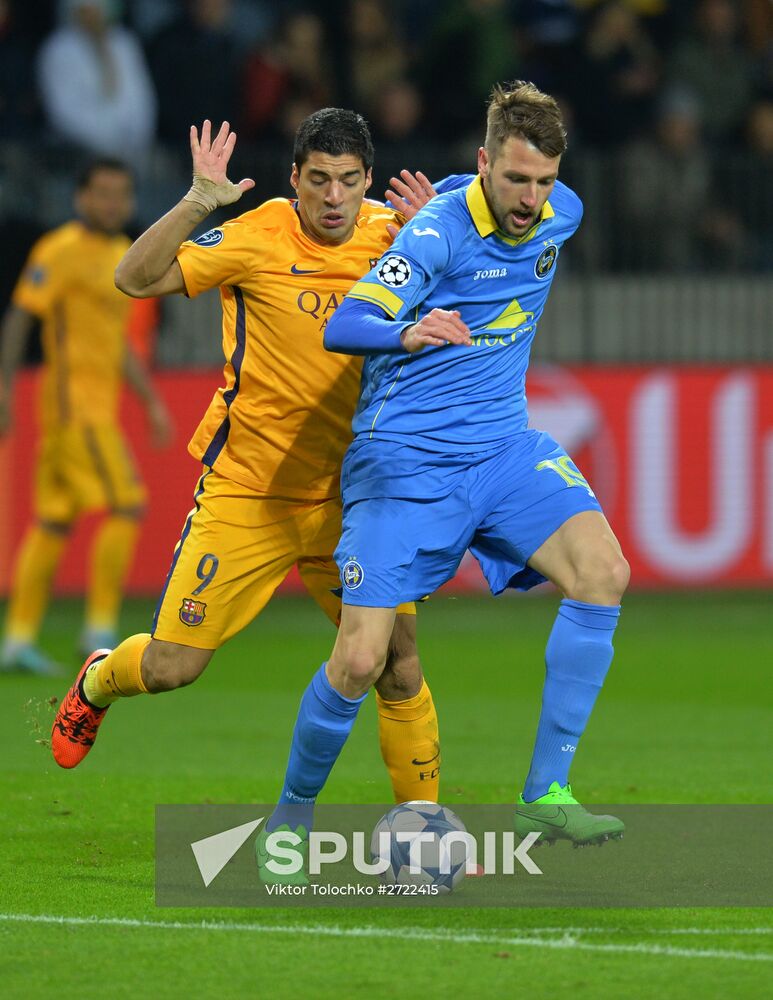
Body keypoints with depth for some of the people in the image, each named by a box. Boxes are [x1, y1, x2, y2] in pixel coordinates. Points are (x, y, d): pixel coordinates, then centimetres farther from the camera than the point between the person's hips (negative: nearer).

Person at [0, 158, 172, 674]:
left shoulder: (122, 254, 18)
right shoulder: (63, 250, -9)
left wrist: (153, 402, 23)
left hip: (101, 398, 9)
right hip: (74, 397, -9)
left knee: (55, 521, 8)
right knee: (127, 506, -13)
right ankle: (101, 627, -8)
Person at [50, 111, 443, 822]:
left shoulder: (389, 235, -1)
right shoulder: (259, 237, -12)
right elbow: (136, 278, -16)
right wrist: (198, 203, -29)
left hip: (348, 495, 3)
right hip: (247, 491, -3)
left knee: (400, 665, -7)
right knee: (171, 668, -2)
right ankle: (97, 684, 32)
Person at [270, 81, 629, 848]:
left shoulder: (562, 214, 1)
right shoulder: (440, 232, -18)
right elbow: (341, 325, -28)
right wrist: (407, 332, -48)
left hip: (504, 447, 5)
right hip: (403, 460, -5)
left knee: (602, 570, -19)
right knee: (359, 662, -11)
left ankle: (545, 794, -13)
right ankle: (294, 812, 16)